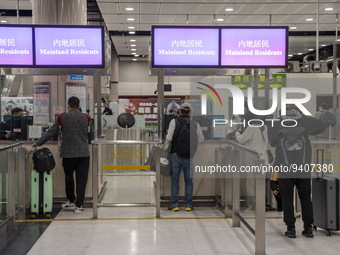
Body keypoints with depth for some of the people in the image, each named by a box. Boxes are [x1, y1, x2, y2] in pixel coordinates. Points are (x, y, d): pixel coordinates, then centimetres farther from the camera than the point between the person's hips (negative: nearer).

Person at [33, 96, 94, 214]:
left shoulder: (62, 117, 0)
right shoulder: (86, 117, 2)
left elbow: (51, 132, 4)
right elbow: (91, 136, 11)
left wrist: (38, 143, 16)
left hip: (68, 153, 0)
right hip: (83, 153, 0)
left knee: (68, 178, 17)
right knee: (81, 179, 3)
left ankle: (71, 202, 28)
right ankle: (79, 206, 4)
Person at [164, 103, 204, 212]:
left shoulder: (174, 121, -4)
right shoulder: (195, 124, 2)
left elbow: (168, 138, -8)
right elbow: (201, 140, 7)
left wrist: (165, 149, 6)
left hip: (176, 155, -1)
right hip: (189, 157, 2)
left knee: (175, 180, 7)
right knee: (189, 180, 10)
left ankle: (174, 204, 6)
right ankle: (188, 204, 10)